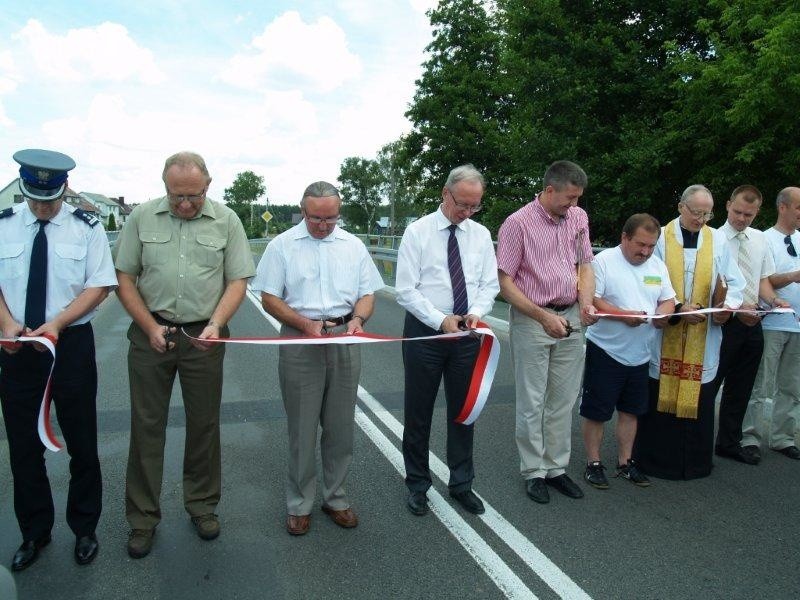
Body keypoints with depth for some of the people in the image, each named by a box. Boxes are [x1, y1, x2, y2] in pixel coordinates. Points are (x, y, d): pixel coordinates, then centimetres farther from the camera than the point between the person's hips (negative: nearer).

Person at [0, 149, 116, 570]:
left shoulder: (87, 228, -5)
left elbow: (99, 286, -7)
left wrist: (57, 323, -19)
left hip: (71, 344, -2)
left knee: (81, 443, 9)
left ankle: (84, 529, 29)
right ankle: (34, 532, 32)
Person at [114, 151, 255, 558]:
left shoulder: (226, 220, 0)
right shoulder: (142, 217, 1)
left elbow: (237, 281, -1)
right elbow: (124, 278, 3)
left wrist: (216, 324, -16)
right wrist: (150, 327, -7)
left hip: (204, 337, 0)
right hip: (151, 333, 0)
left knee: (204, 424, 10)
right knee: (146, 426, 6)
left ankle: (202, 505, 28)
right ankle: (142, 518, 21)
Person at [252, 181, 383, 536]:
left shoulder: (353, 245, 9)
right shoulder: (282, 245, 1)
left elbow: (367, 294, 10)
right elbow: (269, 298, -1)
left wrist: (358, 319, -12)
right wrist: (306, 324, -16)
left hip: (345, 343, 3)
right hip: (299, 343, -2)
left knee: (340, 426, 10)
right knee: (302, 428, 5)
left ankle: (335, 497, 27)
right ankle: (299, 503, 21)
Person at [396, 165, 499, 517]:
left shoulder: (481, 235, 5)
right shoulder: (417, 232, -6)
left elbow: (489, 285, 6)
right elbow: (406, 290, -10)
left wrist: (476, 311, -15)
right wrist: (441, 320, -21)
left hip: (467, 335, 3)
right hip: (425, 331, -3)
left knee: (464, 410, 13)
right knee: (418, 412, 9)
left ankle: (461, 484, 30)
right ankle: (417, 485, 27)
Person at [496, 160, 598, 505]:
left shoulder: (578, 217, 5)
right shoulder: (518, 223, -12)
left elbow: (585, 264, 14)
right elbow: (505, 282, -12)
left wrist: (586, 302, -4)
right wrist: (543, 317, -19)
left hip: (571, 319, 6)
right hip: (531, 320, -5)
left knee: (564, 400, 12)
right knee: (532, 402, 5)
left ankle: (556, 467, 26)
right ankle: (533, 472, 20)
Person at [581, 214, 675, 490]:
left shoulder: (658, 266, 9)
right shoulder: (603, 261, -11)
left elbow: (668, 300, 13)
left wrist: (662, 314, -10)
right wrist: (623, 315, -25)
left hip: (639, 354, 6)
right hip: (605, 350, -6)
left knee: (630, 411, 16)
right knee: (596, 412, 2)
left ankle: (625, 463, 29)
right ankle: (593, 464, 17)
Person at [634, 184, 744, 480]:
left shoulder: (718, 240, 6)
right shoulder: (660, 238, -2)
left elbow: (735, 283, 8)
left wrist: (728, 306, -12)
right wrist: (677, 309, -18)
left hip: (704, 336, 2)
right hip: (664, 336, -2)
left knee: (698, 397, 7)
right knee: (660, 397, 3)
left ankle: (695, 461, 22)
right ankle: (657, 457, 18)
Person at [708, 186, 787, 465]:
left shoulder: (760, 240, 10)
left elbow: (763, 279, 13)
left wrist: (773, 300, -6)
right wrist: (736, 307, -26)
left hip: (752, 324, 6)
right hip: (724, 323, -6)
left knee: (740, 389, 14)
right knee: (710, 384, -1)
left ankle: (729, 443, 28)